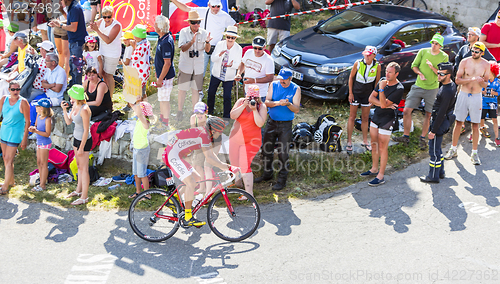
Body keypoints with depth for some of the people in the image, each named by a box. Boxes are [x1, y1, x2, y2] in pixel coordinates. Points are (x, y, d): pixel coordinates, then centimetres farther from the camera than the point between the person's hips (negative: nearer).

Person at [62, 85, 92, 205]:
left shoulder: (84, 110, -26)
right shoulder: (75, 106, 2)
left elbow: (86, 130, -23)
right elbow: (68, 122, 12)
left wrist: (81, 148, -19)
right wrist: (64, 110, -3)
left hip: (84, 141, -9)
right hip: (76, 138, 9)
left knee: (84, 168, -1)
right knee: (79, 166, 20)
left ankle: (84, 197, 8)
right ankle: (79, 190, 35)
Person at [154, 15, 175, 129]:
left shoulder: (166, 42, -27)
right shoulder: (162, 38, 4)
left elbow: (167, 63, -26)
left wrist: (160, 79, -21)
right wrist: (158, 75, 23)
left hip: (165, 76, -10)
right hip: (162, 74, 10)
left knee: (164, 99, 1)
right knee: (162, 98, 22)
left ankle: (165, 124, 13)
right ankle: (162, 118, 38)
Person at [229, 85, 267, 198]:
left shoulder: (262, 107, -8)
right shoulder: (241, 101, -1)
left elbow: (260, 124, -19)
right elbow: (233, 116, -13)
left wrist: (254, 109, -25)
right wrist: (244, 105, -22)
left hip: (251, 141, -4)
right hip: (236, 138, 4)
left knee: (245, 166, -13)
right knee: (234, 163, 15)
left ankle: (249, 193, -8)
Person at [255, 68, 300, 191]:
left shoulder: (296, 89, -6)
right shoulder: (274, 85, 1)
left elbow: (297, 109, -10)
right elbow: (267, 102, -6)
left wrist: (288, 104, -31)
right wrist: (277, 103, -26)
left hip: (286, 125, -4)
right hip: (271, 122, 4)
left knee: (283, 153, -3)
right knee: (266, 149, 11)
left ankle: (282, 180, 8)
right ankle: (267, 173, 30)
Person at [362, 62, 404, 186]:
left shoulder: (399, 89, -19)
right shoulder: (383, 81, 4)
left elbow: (384, 104, -24)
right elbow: (371, 98, 0)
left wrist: (381, 89, -25)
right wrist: (383, 104, -14)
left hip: (387, 119, -7)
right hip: (376, 116, 7)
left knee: (382, 148, -4)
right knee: (374, 144, 16)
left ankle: (381, 176, 3)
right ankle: (374, 169, 31)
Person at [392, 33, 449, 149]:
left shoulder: (444, 57, -5)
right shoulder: (423, 52, -1)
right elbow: (414, 65, 7)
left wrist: (432, 68, -21)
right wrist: (420, 73, -12)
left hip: (432, 89, -1)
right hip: (418, 86, 2)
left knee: (428, 114, 4)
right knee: (406, 111, -5)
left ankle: (422, 138, 17)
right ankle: (406, 136, 6)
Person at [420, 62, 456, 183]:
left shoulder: (447, 92, -27)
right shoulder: (452, 85, 4)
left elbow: (441, 113, -25)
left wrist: (433, 130, -21)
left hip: (440, 123, -10)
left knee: (434, 150, 1)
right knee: (437, 148, 22)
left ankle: (433, 176, 12)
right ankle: (441, 172, 33)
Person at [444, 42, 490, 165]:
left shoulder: (486, 65, -1)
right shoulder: (465, 62, -4)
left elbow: (485, 84, 3)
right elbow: (457, 80, -8)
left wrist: (482, 82, -21)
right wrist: (472, 79, -22)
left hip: (476, 97, 0)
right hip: (463, 95, 0)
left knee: (475, 125, 2)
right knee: (458, 123, 4)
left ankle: (474, 154, 9)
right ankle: (453, 150, 16)